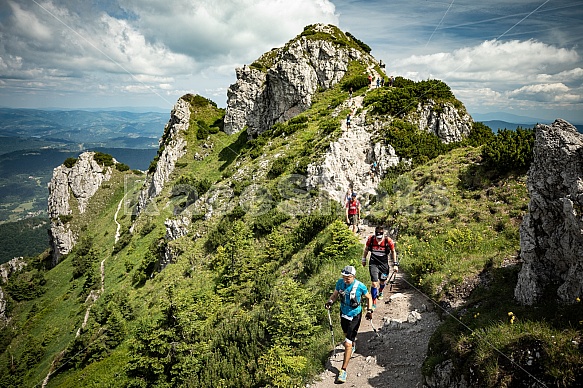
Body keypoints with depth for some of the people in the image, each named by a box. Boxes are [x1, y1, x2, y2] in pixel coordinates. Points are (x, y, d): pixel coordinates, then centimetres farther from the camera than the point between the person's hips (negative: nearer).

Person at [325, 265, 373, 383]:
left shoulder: (360, 286, -24)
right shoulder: (340, 283, -14)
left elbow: (369, 297, -5)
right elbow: (334, 295, 0)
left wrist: (369, 311, -11)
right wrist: (330, 302, -19)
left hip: (355, 316, -5)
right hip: (343, 313, 5)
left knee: (347, 344, -9)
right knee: (347, 334, 31)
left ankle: (343, 370, 1)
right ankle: (353, 345, 65)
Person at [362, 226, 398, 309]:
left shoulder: (388, 241, -19)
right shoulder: (370, 239, -16)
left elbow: (393, 252, -1)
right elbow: (366, 249, 4)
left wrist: (395, 264, 1)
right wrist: (364, 259, 14)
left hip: (384, 264, 1)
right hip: (373, 264, -1)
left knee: (383, 281, 18)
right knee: (374, 283, -10)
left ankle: (380, 292, 53)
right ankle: (373, 303, 4)